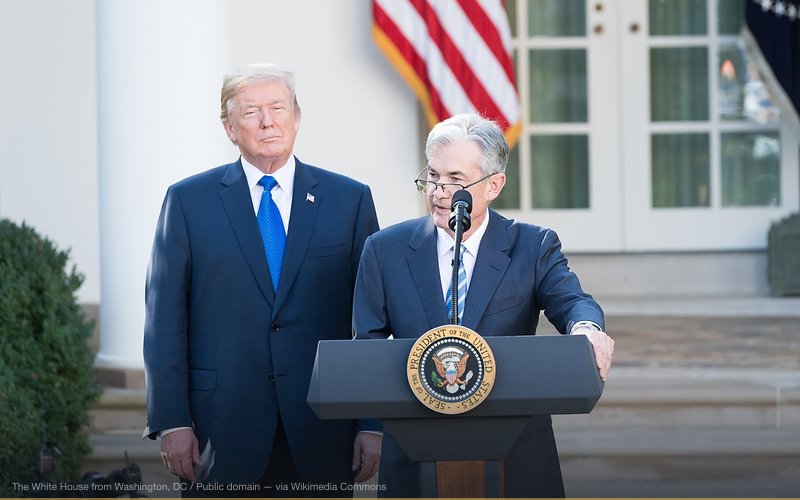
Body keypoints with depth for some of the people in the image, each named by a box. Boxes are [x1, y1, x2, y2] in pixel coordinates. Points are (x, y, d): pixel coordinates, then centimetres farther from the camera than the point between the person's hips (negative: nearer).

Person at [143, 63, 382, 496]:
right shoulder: (188, 200, 5)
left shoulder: (350, 200, 7)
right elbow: (164, 319, 2)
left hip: (324, 430, 1)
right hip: (222, 426, -1)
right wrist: (171, 422, -6)